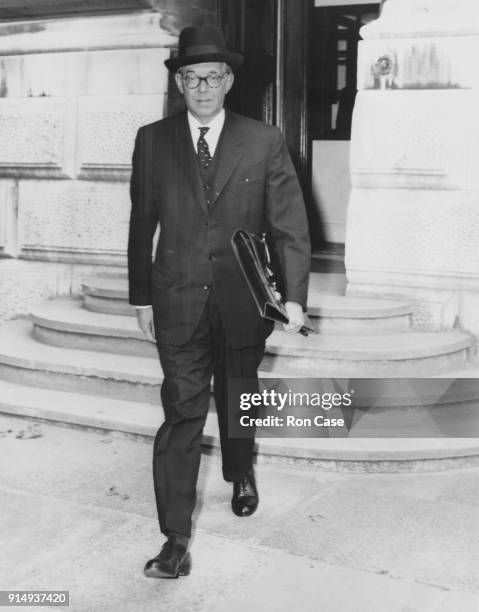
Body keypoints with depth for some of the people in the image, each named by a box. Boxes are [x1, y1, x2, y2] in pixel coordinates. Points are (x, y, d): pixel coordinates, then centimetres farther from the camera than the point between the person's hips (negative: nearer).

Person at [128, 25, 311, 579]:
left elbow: (290, 223, -3)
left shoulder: (264, 142, -2)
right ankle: (176, 540, 2)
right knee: (182, 412, -4)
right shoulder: (152, 141, 2)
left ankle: (241, 476, 48)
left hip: (243, 300, 1)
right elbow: (142, 224, 6)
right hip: (178, 300, 0)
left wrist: (294, 295, -9)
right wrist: (141, 296, 5)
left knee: (238, 398, 19)